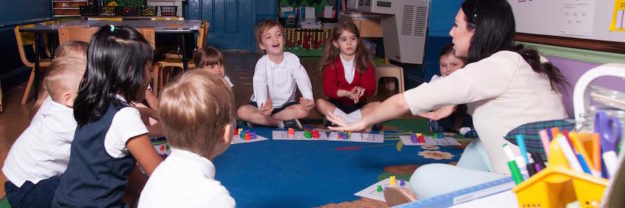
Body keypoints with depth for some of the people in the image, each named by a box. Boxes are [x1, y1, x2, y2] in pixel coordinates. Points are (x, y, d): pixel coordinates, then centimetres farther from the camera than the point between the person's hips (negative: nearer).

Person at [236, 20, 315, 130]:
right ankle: (282, 123, -19)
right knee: (242, 112, -27)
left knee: (304, 110, -28)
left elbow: (303, 80, -29)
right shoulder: (262, 63, -16)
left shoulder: (292, 59, -12)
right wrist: (262, 107, -57)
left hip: (286, 104, 1)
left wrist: (309, 98, -52)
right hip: (265, 105, -1)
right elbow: (260, 86, -35)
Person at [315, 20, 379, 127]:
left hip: (358, 106, 1)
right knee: (320, 103, -29)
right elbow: (328, 88, -14)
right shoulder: (332, 63, -3)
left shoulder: (365, 63, 0)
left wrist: (361, 90, -32)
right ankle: (356, 122, -30)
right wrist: (346, 93, -32)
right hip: (336, 104, -1)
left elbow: (371, 87, -7)